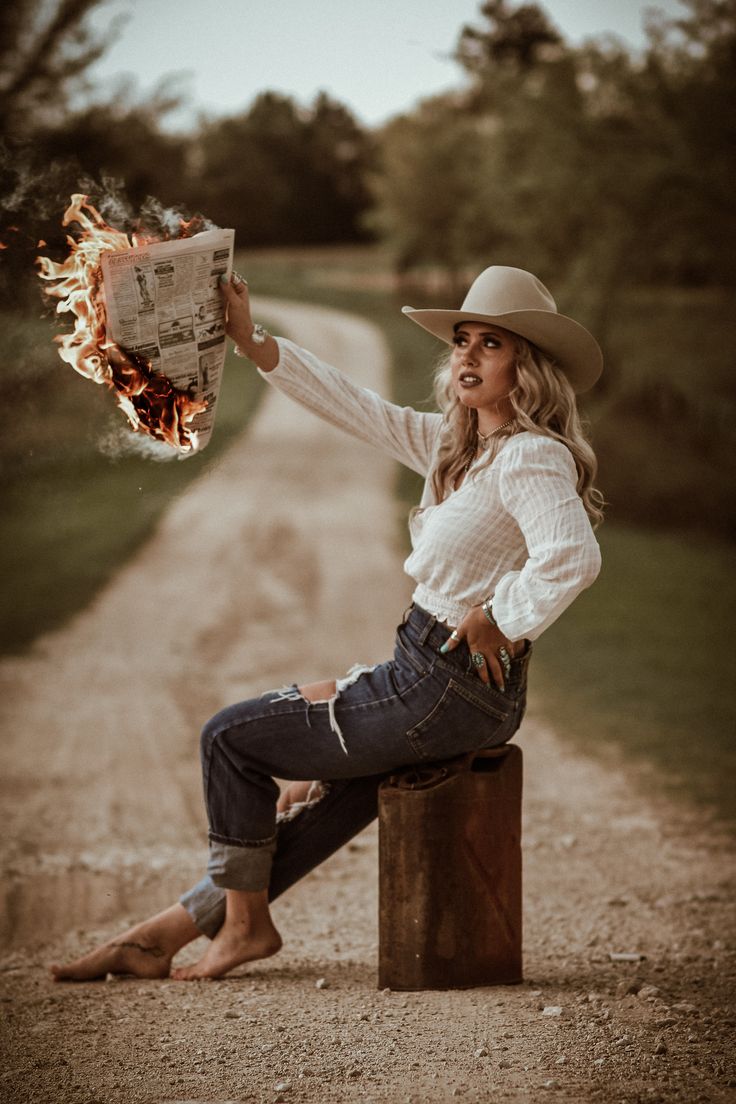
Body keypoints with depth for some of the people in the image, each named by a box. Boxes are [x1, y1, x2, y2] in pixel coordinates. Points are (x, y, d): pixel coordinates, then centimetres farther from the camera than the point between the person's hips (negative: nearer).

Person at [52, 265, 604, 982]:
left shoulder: (532, 456, -18)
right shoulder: (452, 445, 10)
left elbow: (573, 557, -35)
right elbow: (355, 408, 15)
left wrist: (499, 619, -22)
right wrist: (251, 341, 11)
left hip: (449, 693, -8)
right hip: (427, 680, 8)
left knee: (231, 737, 4)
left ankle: (243, 922, 18)